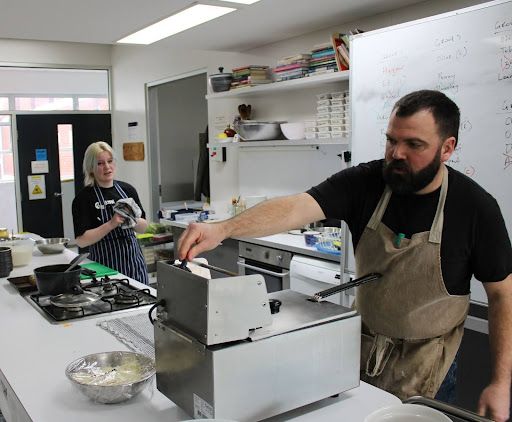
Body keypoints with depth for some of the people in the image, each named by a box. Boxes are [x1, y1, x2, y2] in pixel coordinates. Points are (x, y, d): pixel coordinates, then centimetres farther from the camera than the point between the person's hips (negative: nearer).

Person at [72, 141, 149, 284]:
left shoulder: (127, 189, 5)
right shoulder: (84, 197, -6)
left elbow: (143, 228, 10)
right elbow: (81, 241, -12)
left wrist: (133, 220, -11)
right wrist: (111, 224, -21)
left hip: (134, 261, 4)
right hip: (105, 264, -3)